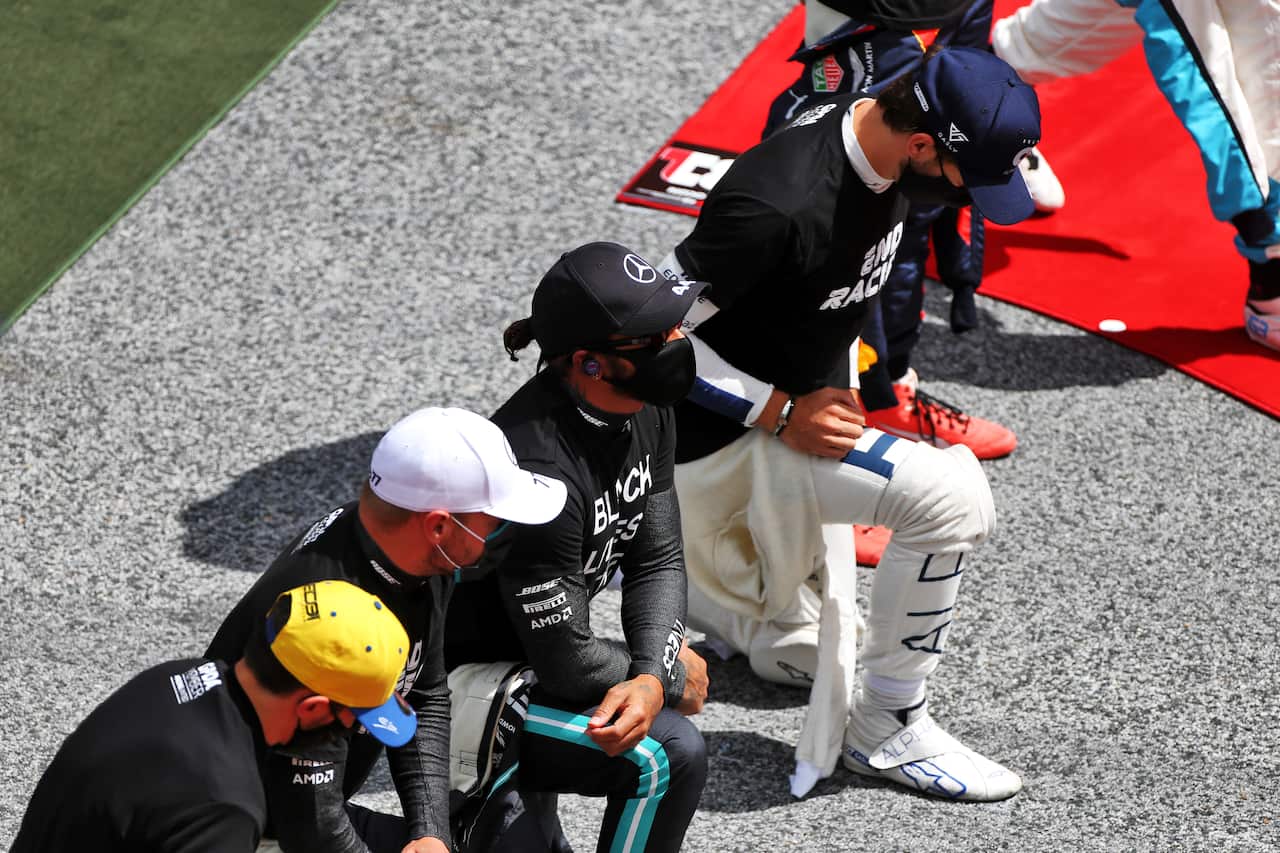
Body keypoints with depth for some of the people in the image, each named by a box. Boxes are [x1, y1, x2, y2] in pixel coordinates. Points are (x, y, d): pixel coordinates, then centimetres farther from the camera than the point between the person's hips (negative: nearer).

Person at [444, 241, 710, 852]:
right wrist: (672, 674, -9)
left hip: (530, 655, 9)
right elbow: (567, 661, -25)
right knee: (671, 752, -18)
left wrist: (649, 679, -18)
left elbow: (657, 561, 0)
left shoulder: (646, 411, -5)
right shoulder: (540, 468, -32)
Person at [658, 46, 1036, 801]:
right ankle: (888, 729, -10)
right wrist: (782, 413, -24)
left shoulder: (875, 138, -7)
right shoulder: (780, 204, -34)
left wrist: (844, 384, 8)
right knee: (954, 497, -26)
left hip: (806, 409, 9)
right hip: (732, 439, -9)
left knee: (802, 649, 23)